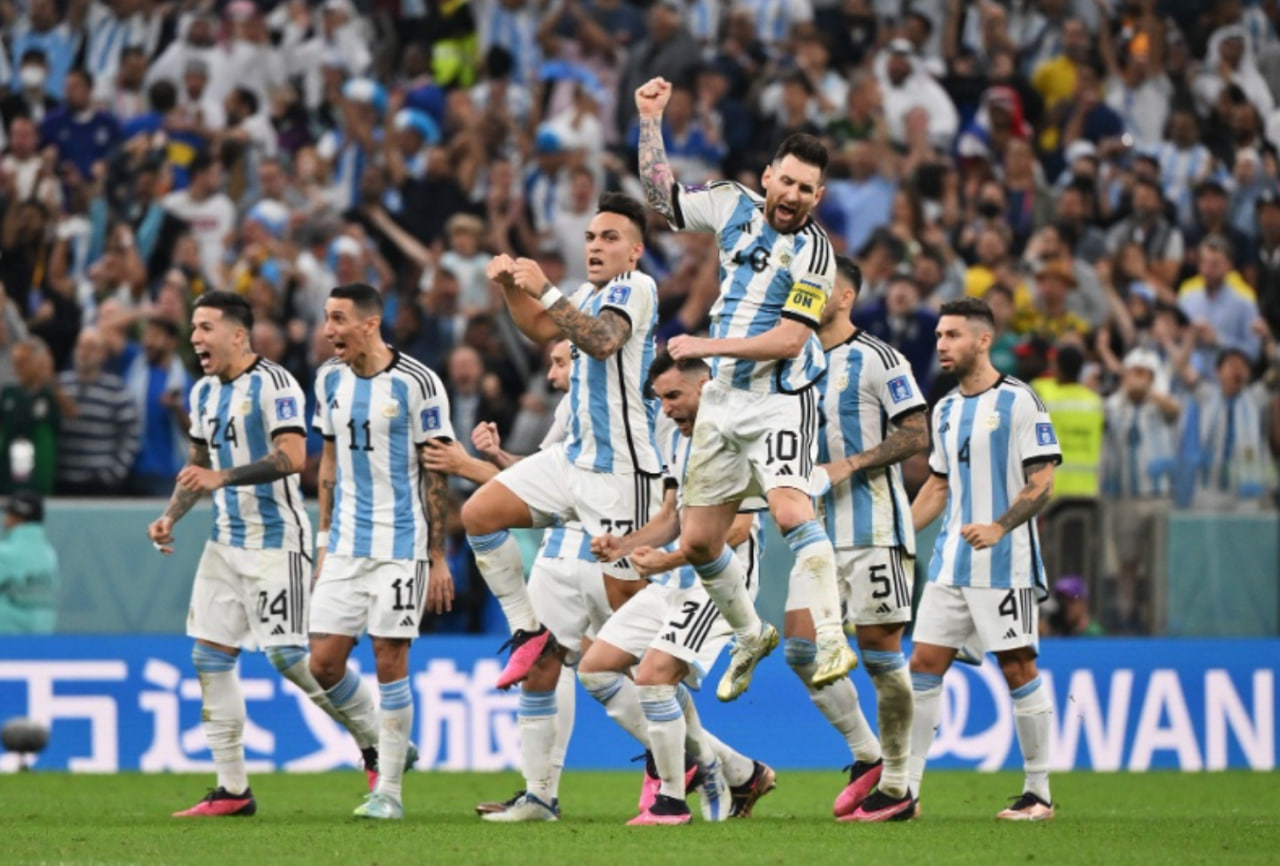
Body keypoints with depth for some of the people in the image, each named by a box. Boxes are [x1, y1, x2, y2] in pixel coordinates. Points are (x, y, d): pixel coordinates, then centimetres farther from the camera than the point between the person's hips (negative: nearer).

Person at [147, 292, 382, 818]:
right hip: (227, 539, 8)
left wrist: (222, 477, -27)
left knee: (288, 655, -11)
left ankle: (377, 743, 9)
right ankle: (232, 789, 6)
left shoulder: (273, 384, -14)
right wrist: (171, 516, 11)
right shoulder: (204, 393, 13)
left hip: (276, 540, -8)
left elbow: (292, 457, -24)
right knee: (209, 654, 2)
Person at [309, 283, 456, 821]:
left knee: (389, 661, -7)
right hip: (345, 546, 6)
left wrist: (438, 558, -9)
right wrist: (324, 540, 15)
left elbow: (435, 475, -7)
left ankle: (388, 791, 1)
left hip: (400, 545, -6)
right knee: (323, 663, -1)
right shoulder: (329, 379, 7)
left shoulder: (417, 384, -10)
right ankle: (384, 747, 23)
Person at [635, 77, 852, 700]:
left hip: (780, 399, -6)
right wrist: (650, 120, 9)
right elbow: (661, 195, 18)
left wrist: (708, 345, -17)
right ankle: (749, 636, 29)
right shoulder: (735, 207, 5)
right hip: (723, 399, 6)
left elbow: (789, 339, -17)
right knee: (697, 543, 8)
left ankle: (831, 641, -31)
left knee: (790, 510, -28)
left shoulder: (813, 251, -11)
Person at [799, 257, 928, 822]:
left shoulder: (876, 358, -7)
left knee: (880, 649, -5)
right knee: (800, 645, -4)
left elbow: (917, 434, -11)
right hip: (820, 529, 7)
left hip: (874, 526, -7)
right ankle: (867, 757, 9)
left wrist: (849, 465, -17)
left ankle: (896, 783, 4)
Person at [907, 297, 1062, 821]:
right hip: (950, 563, 7)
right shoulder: (946, 410, 14)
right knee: (923, 664, 0)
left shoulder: (1020, 401, -7)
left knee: (1018, 670, -4)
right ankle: (906, 789, 3)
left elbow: (1041, 483, -11)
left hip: (1005, 564, -7)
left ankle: (1039, 793, 4)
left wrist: (999, 527, -23)